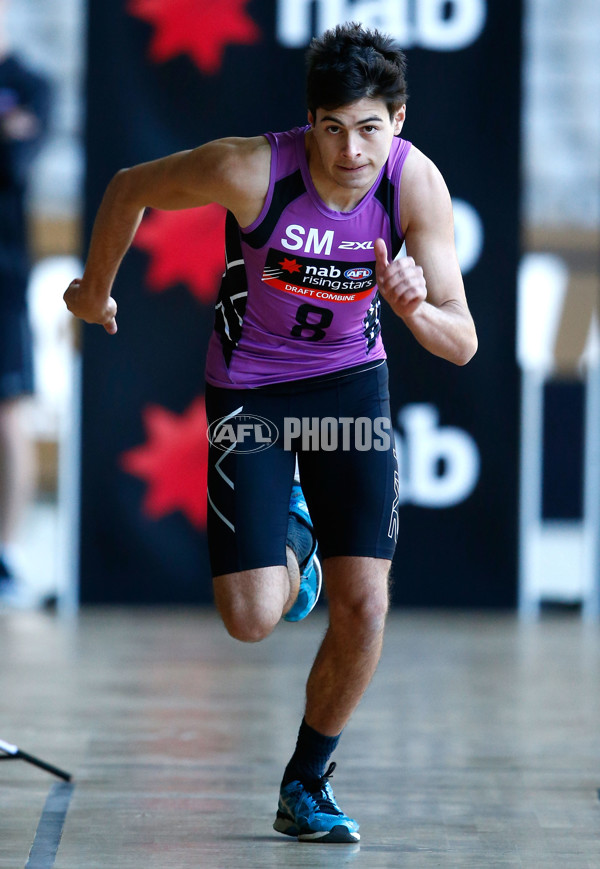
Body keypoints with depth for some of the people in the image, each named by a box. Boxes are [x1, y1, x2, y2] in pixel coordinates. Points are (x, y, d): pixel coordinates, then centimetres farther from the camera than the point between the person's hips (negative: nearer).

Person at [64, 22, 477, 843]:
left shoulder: (416, 183, -21)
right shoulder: (251, 169, -29)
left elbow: (463, 345, -18)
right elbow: (130, 188, -8)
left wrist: (417, 311, -41)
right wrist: (93, 289, 7)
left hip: (351, 381, 2)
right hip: (249, 390, -2)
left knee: (364, 605, -7)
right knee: (253, 619, -11)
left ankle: (306, 786, 16)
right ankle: (289, 534, 27)